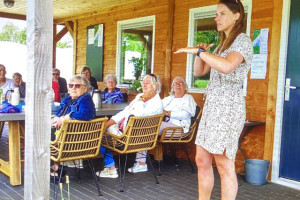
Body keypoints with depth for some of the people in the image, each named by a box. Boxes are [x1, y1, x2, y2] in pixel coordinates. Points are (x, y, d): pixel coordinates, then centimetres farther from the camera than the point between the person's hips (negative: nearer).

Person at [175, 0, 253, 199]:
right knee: (202, 160, 9)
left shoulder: (243, 41, -5)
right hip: (211, 107, 9)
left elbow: (227, 66, -26)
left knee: (224, 164, -6)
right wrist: (200, 52, 6)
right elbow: (199, 72, 23)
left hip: (228, 108, -9)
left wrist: (199, 51, -19)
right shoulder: (222, 45, 21)